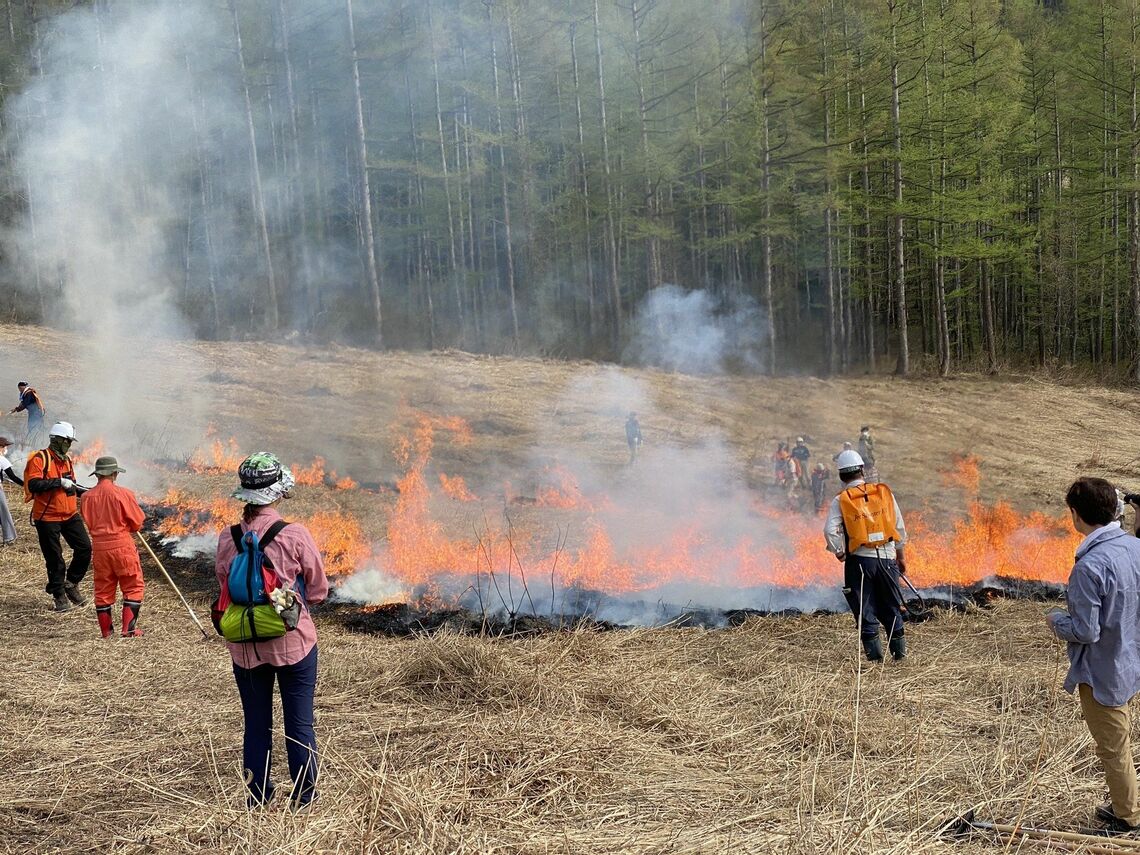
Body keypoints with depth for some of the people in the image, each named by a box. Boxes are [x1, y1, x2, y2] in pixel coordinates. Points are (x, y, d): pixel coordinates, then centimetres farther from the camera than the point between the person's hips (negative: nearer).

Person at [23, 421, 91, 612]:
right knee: (54, 558, 2)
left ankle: (71, 584, 17)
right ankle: (59, 595, 16)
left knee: (85, 548, -2)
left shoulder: (67, 460, 12)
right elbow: (33, 484, -24)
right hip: (47, 517, -6)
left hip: (70, 514, 6)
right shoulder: (39, 459, -12)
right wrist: (60, 482, -25)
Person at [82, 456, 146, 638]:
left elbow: (89, 525, 10)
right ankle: (129, 629, 3)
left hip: (99, 547, 4)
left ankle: (106, 630, 17)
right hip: (122, 546, -4)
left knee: (103, 590, 13)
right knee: (133, 587, 7)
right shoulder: (123, 493, -12)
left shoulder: (87, 496, 0)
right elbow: (138, 522, -5)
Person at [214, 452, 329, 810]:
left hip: (245, 648, 3)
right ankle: (304, 800, 17)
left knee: (256, 725, 15)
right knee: (300, 725, 10)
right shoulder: (295, 535, -15)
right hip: (294, 644, -3)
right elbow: (318, 590, -5)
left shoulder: (227, 539, -7)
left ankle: (258, 800, 24)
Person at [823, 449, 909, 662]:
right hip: (887, 557, 2)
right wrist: (901, 556, 19)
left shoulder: (840, 501, -2)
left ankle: (874, 651, 4)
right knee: (891, 608, 15)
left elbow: (830, 531, -14)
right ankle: (899, 650, 17)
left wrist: (839, 553, 3)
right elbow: (900, 527, 9)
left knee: (865, 610, 7)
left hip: (860, 559, -2)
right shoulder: (884, 492, 6)